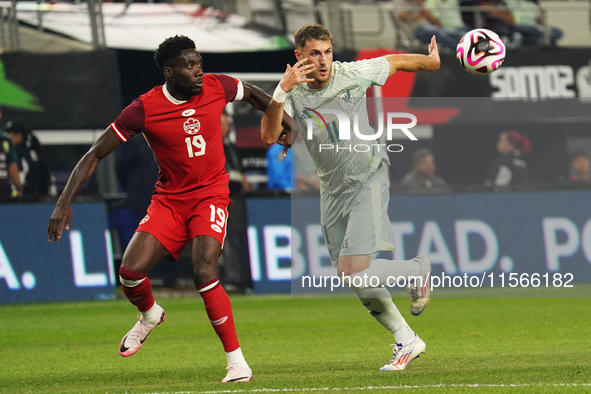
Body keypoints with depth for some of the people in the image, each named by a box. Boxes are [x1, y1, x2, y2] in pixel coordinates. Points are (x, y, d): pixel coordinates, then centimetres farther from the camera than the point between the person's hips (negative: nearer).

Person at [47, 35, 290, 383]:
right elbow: (95, 155, -10)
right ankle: (150, 315, 23)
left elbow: (253, 94, 16)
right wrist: (65, 202, -17)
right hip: (169, 199, 1)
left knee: (203, 271, -23)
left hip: (210, 196, -1)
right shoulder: (144, 109, -14)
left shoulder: (217, 87, -9)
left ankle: (237, 362, -16)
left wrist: (287, 125, 23)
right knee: (131, 271, -15)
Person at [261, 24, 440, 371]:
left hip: (368, 178, -4)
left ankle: (418, 269, 7)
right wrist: (282, 90, -34)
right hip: (332, 191, 4)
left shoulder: (353, 74, -11)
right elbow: (269, 136, -23)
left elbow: (396, 61, 8)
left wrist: (432, 61, 24)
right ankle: (406, 341, 25)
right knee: (357, 282, 9)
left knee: (355, 274, -19)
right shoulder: (292, 94, -6)